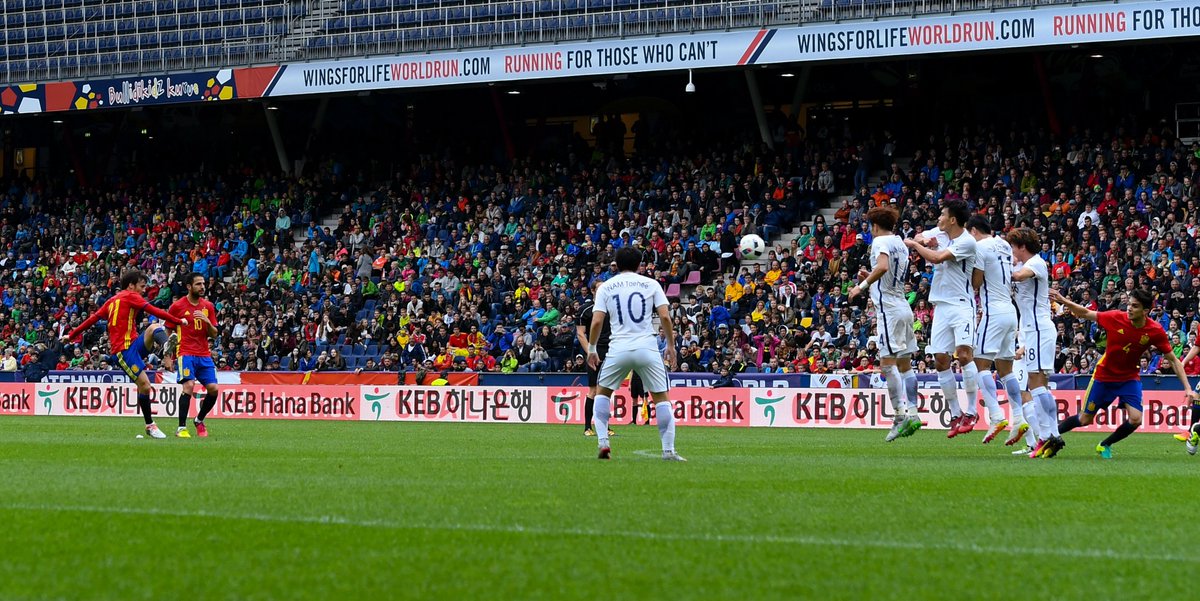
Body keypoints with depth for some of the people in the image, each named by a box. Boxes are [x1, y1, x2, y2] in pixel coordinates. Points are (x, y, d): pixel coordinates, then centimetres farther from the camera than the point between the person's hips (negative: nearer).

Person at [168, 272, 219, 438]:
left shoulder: (208, 306, 10)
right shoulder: (177, 306, -2)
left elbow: (214, 334, 11)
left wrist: (208, 322, -10)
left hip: (204, 355, 5)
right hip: (186, 354, -5)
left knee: (213, 389, -4)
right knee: (188, 386, -21)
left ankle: (199, 420, 20)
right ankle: (181, 428, -16)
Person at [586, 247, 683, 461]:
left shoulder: (605, 287, 7)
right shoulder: (650, 284, 7)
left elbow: (597, 322, -1)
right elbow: (665, 317, -2)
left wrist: (591, 349, 11)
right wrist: (671, 345, 8)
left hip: (618, 349, 1)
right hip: (648, 348, 0)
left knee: (602, 391, 20)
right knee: (661, 397, 7)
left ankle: (603, 442, 7)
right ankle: (668, 450, -1)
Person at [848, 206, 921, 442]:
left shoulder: (881, 241, -8)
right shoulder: (901, 243, 18)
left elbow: (883, 266, -27)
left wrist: (862, 286, -21)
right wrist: (871, 279, 29)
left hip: (889, 307, -9)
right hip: (904, 306, 9)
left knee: (888, 363, -12)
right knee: (904, 364, 11)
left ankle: (902, 414, -20)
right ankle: (912, 414, 11)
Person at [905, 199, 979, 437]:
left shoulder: (967, 242, -12)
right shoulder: (939, 233, 9)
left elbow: (937, 257, -19)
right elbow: (916, 239, 22)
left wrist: (913, 245, -6)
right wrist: (924, 241, -2)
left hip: (961, 304, -7)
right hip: (941, 304, 7)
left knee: (964, 353, -21)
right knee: (941, 360, 2)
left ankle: (971, 411, -14)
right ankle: (956, 415, 10)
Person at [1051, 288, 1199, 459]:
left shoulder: (1155, 331, -19)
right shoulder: (1116, 318, -21)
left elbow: (1174, 361, -11)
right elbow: (1085, 313, -7)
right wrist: (1064, 301, -22)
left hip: (1129, 378, 1)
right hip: (1104, 375, -1)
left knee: (1135, 419, -17)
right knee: (1085, 419, 5)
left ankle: (1105, 445, 11)